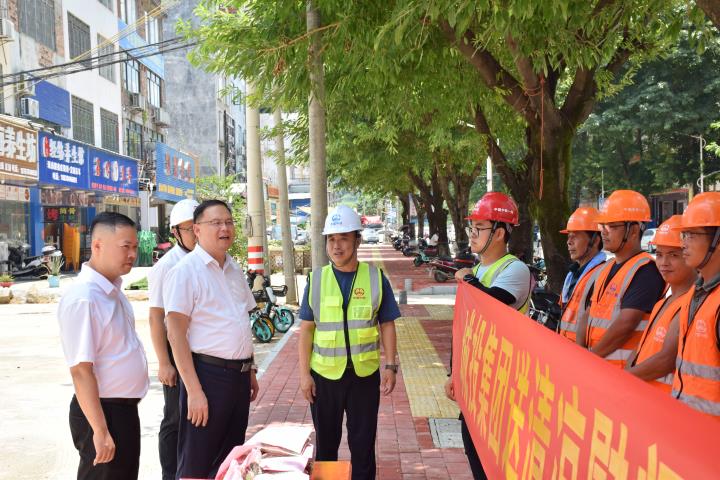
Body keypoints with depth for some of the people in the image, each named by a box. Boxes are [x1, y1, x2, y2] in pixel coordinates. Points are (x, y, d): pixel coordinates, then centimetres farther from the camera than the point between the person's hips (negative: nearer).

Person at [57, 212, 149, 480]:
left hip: (125, 407, 9)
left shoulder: (113, 289, 5)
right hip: (102, 411, -9)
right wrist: (100, 432, -23)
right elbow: (81, 371, -24)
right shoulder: (83, 299, -23)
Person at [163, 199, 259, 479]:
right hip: (208, 373, -7)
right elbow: (176, 335, -16)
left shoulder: (234, 270, 12)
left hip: (239, 375, 7)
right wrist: (194, 391, -19)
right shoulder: (186, 271, -11)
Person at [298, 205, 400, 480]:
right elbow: (306, 328, 0)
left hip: (365, 374, -1)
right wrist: (304, 373, -3)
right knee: (325, 442, 16)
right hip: (324, 374, 1)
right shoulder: (316, 279, -1)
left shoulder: (375, 277, -3)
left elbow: (386, 325, 1)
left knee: (363, 442, 12)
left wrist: (390, 366, -5)